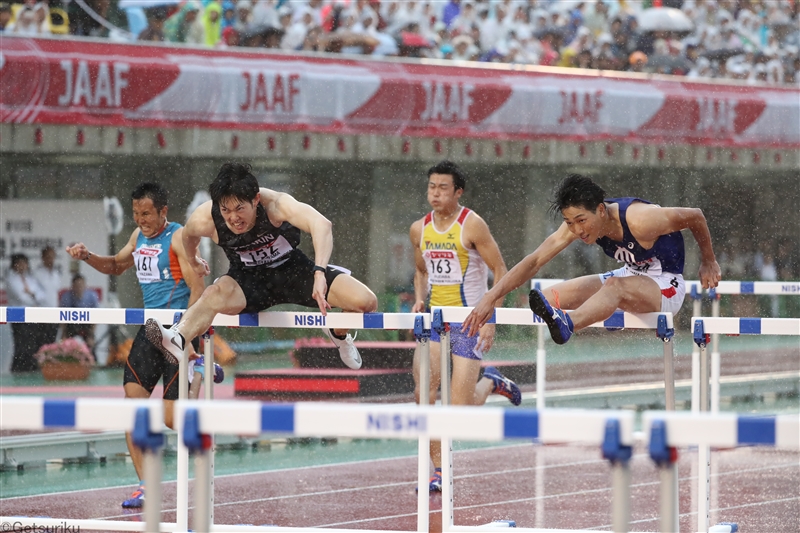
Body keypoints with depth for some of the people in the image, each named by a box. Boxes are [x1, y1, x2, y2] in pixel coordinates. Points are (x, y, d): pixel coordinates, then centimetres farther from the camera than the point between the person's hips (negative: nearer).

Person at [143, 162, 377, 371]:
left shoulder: (274, 203, -32)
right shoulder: (204, 220, -24)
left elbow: (321, 224, -49)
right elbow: (188, 235, 4)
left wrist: (320, 274, -64)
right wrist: (193, 261, 25)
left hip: (292, 269, 0)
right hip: (249, 279, 0)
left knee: (366, 302, -16)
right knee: (215, 294, -37)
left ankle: (338, 334, 18)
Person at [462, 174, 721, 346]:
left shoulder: (640, 220, -29)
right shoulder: (577, 222, -12)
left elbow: (695, 217, -15)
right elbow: (535, 260, -15)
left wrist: (708, 262, 1)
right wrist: (491, 298, -24)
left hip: (667, 285, -11)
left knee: (615, 286, -42)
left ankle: (567, 324, -67)